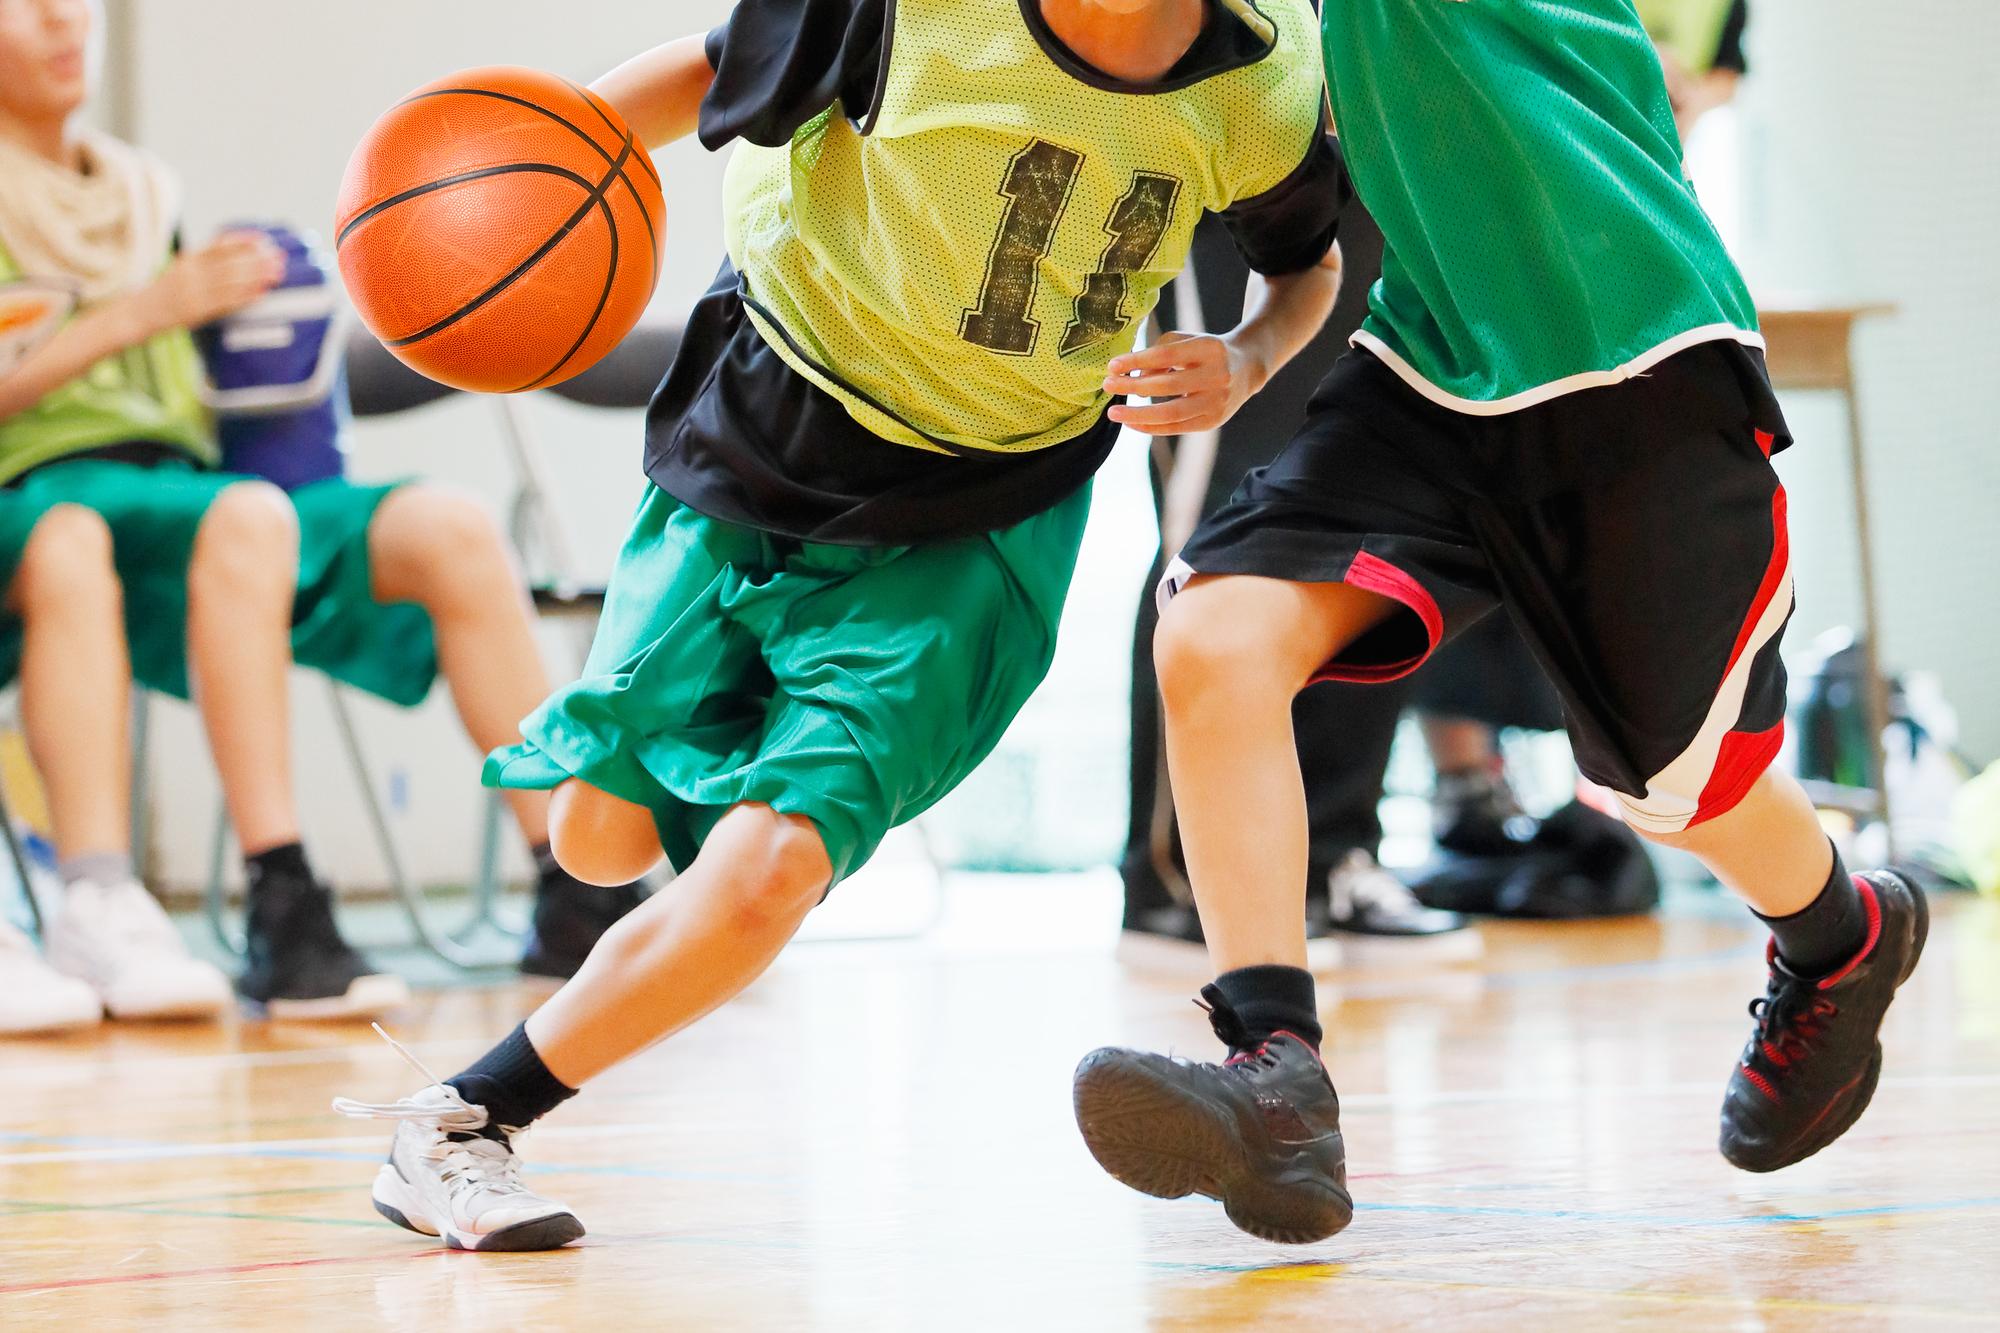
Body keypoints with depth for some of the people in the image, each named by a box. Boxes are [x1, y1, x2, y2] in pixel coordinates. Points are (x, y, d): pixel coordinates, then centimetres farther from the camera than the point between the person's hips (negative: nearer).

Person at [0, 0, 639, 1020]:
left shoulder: (147, 194, 26)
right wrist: (138, 313, -13)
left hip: (184, 482, 6)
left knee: (448, 529, -18)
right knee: (247, 519, -39)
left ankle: (576, 896, -20)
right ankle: (284, 924, -46)